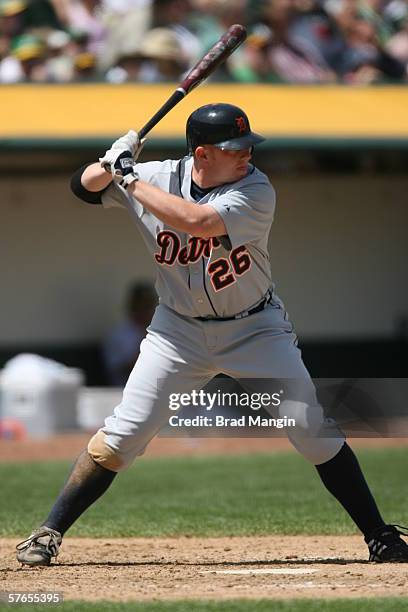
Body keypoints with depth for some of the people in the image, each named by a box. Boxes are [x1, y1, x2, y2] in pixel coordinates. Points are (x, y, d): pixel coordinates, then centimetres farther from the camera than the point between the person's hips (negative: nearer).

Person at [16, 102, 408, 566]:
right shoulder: (157, 177, -10)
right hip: (179, 331, 2)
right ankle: (50, 532, 6)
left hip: (254, 329, -2)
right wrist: (114, 164, -19)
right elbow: (85, 187, 3)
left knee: (314, 430, -8)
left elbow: (196, 221, -37)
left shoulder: (255, 191, -22)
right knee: (122, 433, -6)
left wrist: (130, 180, -30)